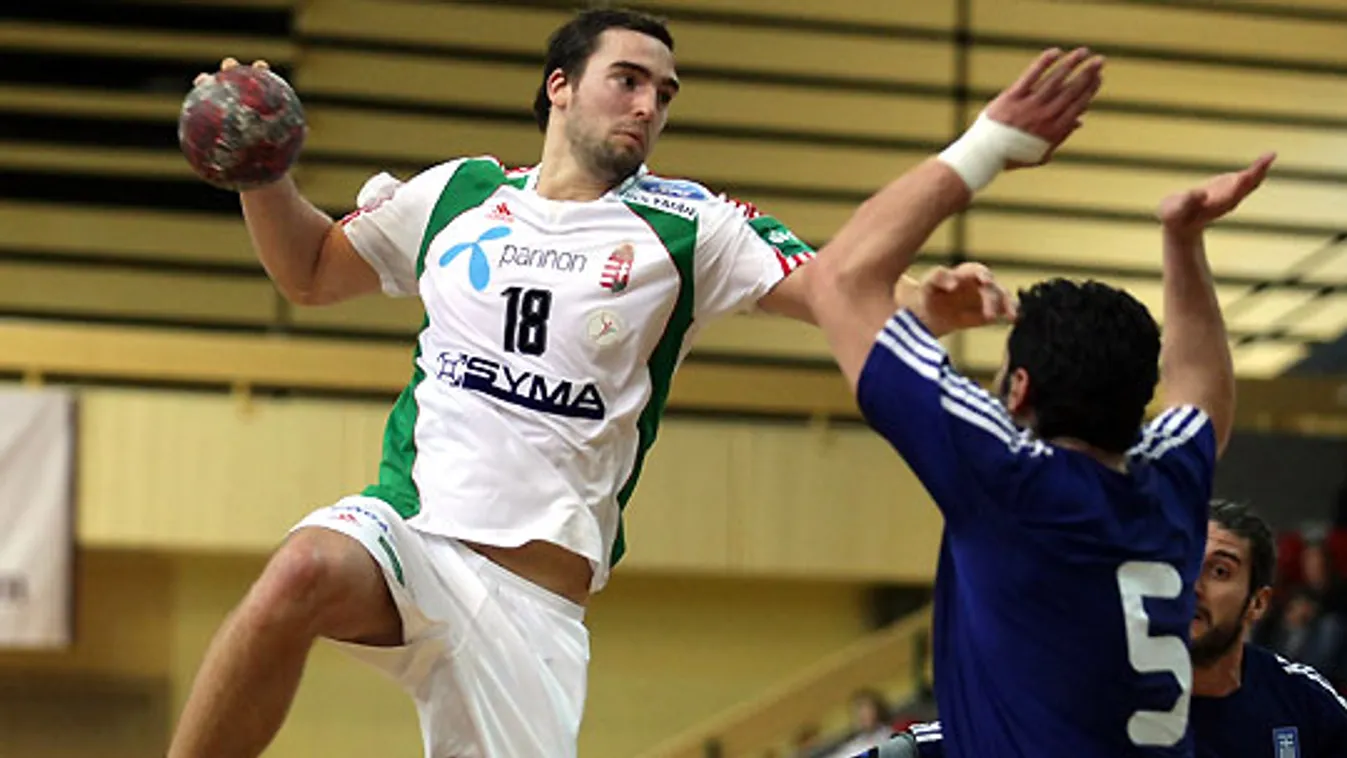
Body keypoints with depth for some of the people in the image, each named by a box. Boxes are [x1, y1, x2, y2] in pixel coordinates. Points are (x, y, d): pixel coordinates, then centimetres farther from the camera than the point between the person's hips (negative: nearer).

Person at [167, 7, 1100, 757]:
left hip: (534, 594, 1)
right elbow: (310, 272, 23)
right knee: (304, 571, -35)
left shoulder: (687, 227, 5)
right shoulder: (457, 194, 11)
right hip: (410, 529, 0)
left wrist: (921, 300, -27)